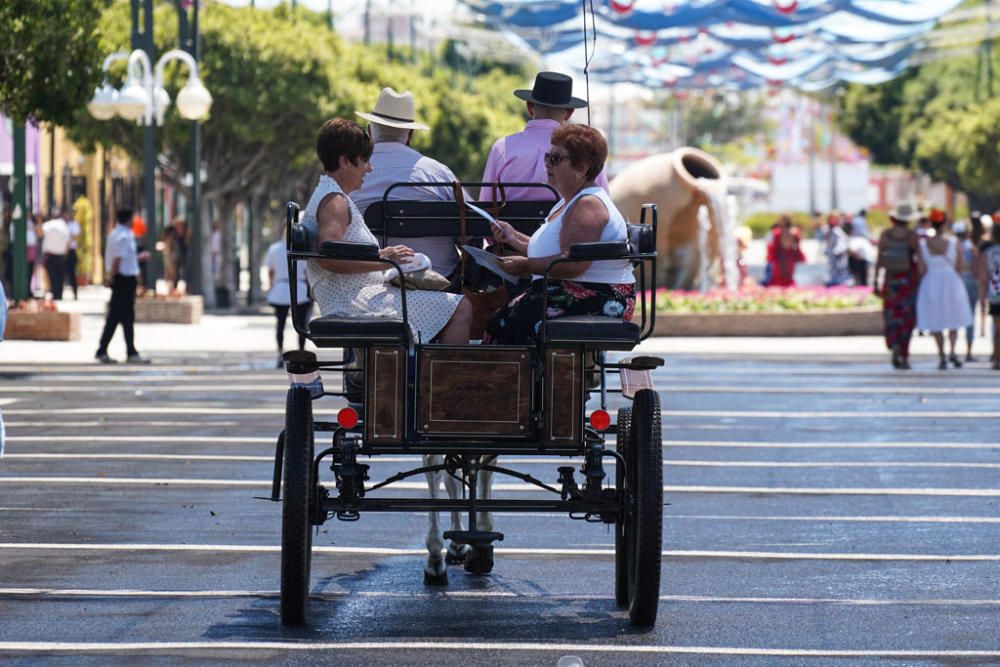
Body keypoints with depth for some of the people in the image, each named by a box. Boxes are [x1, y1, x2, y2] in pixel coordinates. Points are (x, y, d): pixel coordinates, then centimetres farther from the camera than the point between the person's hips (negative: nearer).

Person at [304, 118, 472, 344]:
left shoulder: (328, 197, 23)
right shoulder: (334, 201, -11)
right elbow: (328, 257, -27)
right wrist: (381, 259, -21)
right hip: (356, 303, -11)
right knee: (461, 309, -15)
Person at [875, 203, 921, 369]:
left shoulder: (885, 235, -3)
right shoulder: (912, 236, -9)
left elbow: (879, 260, -4)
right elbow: (919, 260, -8)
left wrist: (876, 282, 0)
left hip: (890, 280, 1)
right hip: (909, 281, -1)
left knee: (892, 317, 11)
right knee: (907, 318, 6)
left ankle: (894, 346, -15)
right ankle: (904, 357, 4)